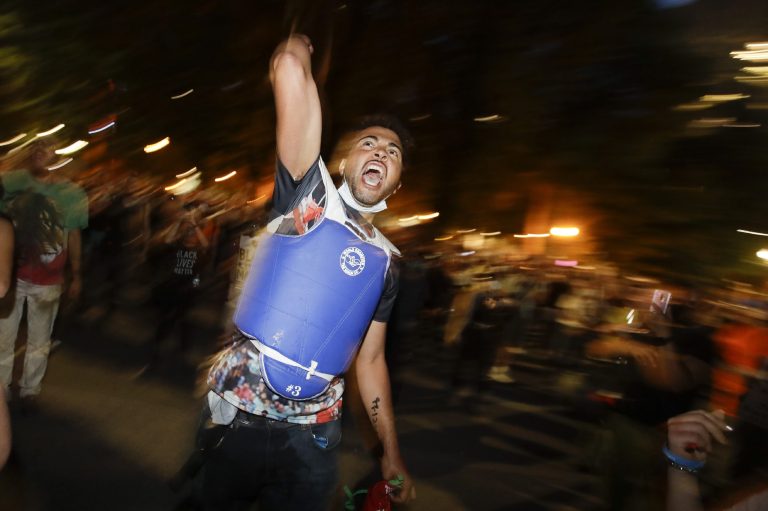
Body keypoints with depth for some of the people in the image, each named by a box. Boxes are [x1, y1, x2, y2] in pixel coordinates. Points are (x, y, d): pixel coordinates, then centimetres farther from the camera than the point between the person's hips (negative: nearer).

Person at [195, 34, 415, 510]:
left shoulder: (384, 262, 7)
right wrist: (299, 47, 5)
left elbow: (370, 360, 13)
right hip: (239, 418, -3)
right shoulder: (311, 195, -6)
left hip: (311, 438, 4)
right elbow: (288, 69, -17)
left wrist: (392, 453, 14)